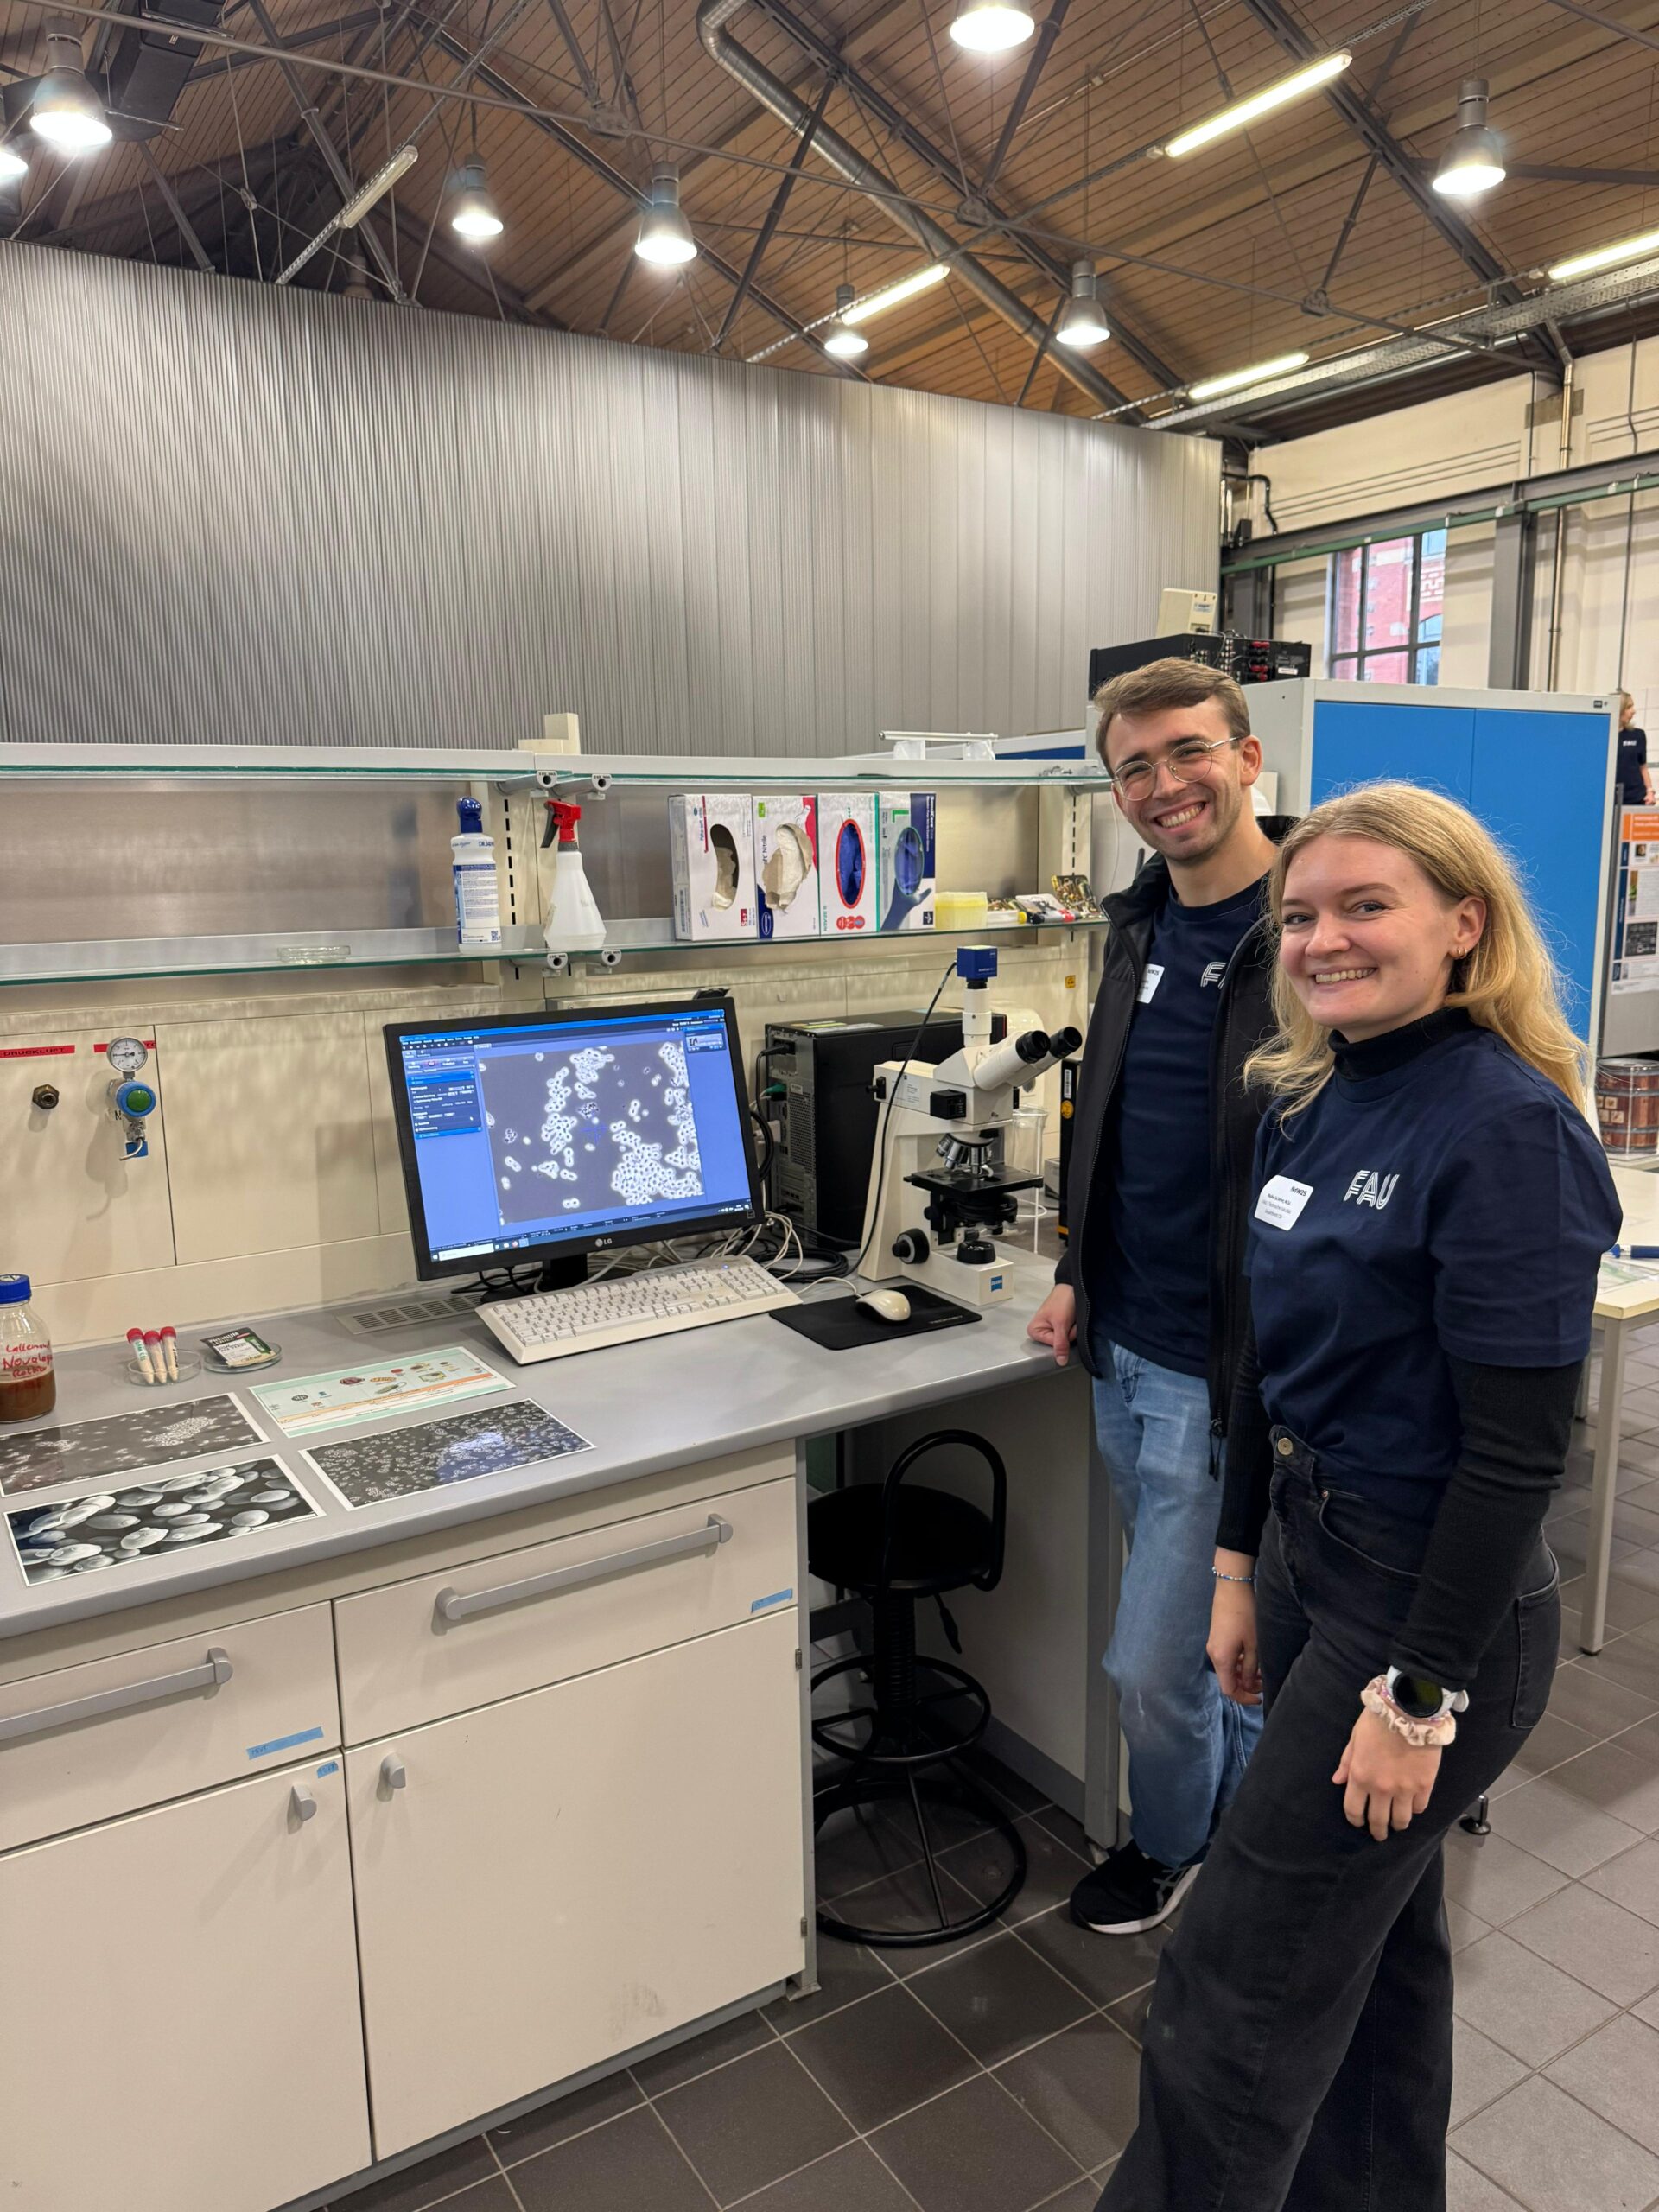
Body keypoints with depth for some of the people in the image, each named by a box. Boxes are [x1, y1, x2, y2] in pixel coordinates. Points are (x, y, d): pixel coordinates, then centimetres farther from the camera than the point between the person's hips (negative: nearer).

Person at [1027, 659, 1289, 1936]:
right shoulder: (1143, 928, 7)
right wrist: (1079, 1273, 14)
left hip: (1226, 1371, -7)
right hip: (1125, 1352, 7)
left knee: (1152, 1663, 7)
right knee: (1221, 1635, 24)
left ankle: (1173, 1846, 37)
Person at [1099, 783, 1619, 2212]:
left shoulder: (1508, 1130, -21)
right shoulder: (1311, 1101, 3)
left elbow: (1519, 1449, -21)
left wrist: (1422, 1693, -17)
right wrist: (1240, 1565, 12)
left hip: (1434, 1605, -8)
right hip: (1311, 1556, 8)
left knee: (1235, 1990, 5)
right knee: (1375, 1936, 26)